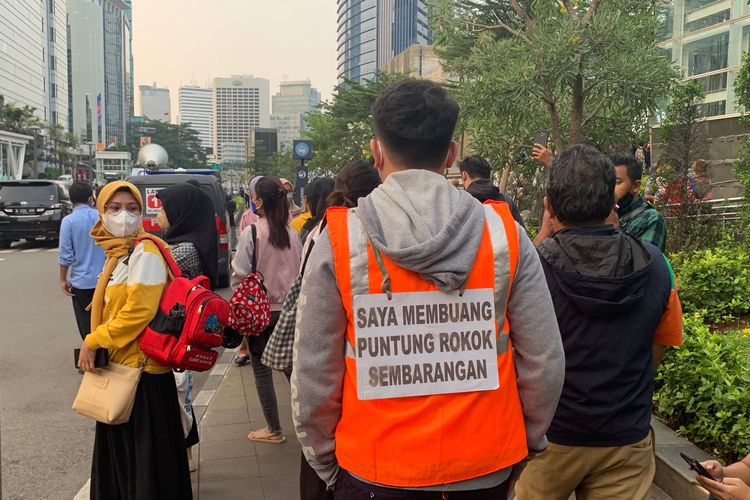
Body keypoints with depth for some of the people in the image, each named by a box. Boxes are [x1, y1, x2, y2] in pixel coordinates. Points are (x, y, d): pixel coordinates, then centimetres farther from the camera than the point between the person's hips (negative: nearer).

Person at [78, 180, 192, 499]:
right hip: (118, 364, 9)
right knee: (119, 447, 20)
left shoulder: (145, 252, -16)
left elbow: (138, 312, -23)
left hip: (141, 367, -9)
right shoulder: (117, 252, 11)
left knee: (145, 452, 3)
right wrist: (95, 345, 8)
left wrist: (92, 341, -15)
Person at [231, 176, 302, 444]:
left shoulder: (252, 233, -14)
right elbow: (300, 273, 4)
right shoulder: (292, 234, -2)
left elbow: (239, 276, -11)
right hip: (288, 309, 4)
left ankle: (274, 430, 17)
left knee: (262, 371, 9)